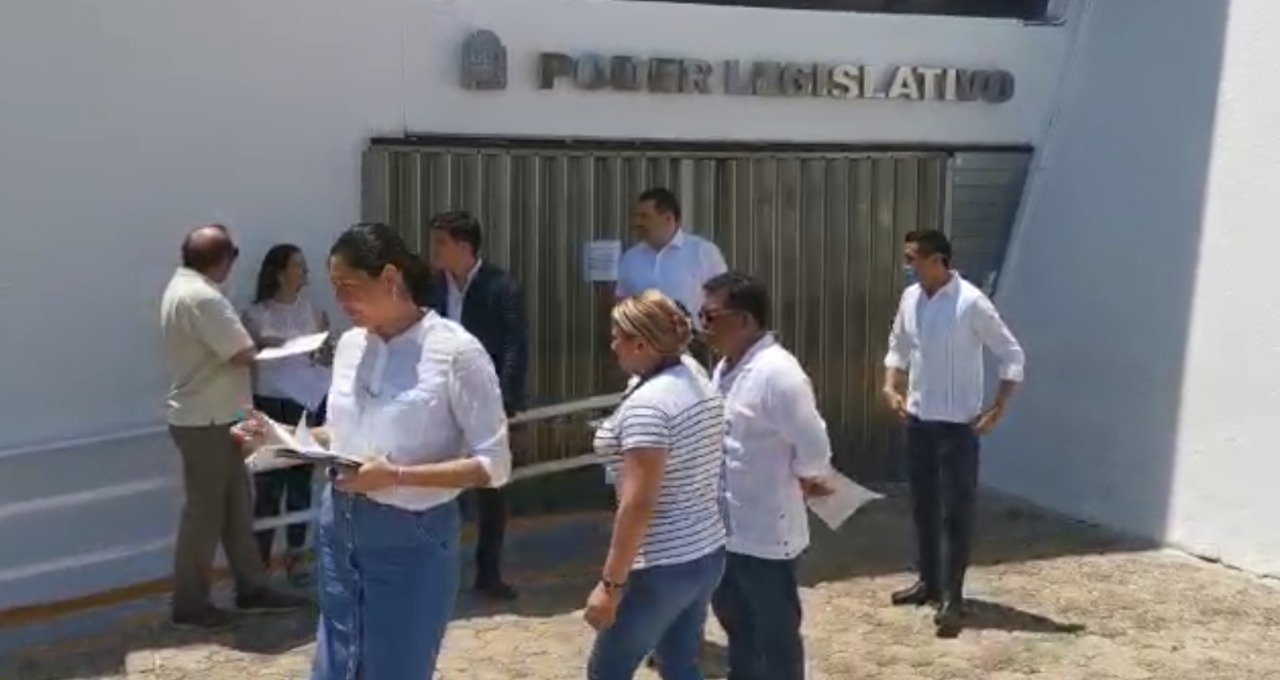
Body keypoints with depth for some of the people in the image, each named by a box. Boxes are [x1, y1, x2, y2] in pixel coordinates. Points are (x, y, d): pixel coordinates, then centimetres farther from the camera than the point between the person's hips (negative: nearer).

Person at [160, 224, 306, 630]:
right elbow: (244, 353, -25)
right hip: (205, 421, -10)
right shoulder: (203, 297, -24)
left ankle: (251, 588, 24)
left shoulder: (181, 286, 10)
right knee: (205, 511, 1)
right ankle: (189, 605, 11)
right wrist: (251, 345, -3)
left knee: (235, 505, 15)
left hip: (206, 416, 10)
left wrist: (246, 342, 1)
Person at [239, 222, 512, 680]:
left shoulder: (456, 351, -15)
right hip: (341, 527, 6)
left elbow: (494, 465, -15)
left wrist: (397, 476, -24)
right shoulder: (350, 344, 4)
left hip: (412, 539, -6)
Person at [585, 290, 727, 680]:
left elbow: (638, 504, -25)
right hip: (707, 555, 9)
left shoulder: (647, 404, -21)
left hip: (662, 568, -9)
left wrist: (610, 583, -21)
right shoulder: (702, 388, 8)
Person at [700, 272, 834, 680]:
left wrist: (801, 482, -5)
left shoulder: (776, 372, -23)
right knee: (735, 622, 24)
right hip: (727, 527, 9)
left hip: (766, 532, -9)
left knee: (776, 633, 6)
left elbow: (813, 446, -24)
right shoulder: (726, 369, 8)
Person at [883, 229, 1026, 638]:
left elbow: (1012, 355, -11)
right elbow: (898, 347, 19)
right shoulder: (910, 298, 3)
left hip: (958, 424, -7)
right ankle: (928, 581, 30)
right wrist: (891, 387, 4)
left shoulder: (970, 302, -16)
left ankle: (952, 598, 3)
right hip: (918, 420, 7)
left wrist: (998, 410, -14)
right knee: (923, 506, 16)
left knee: (956, 512, -2)